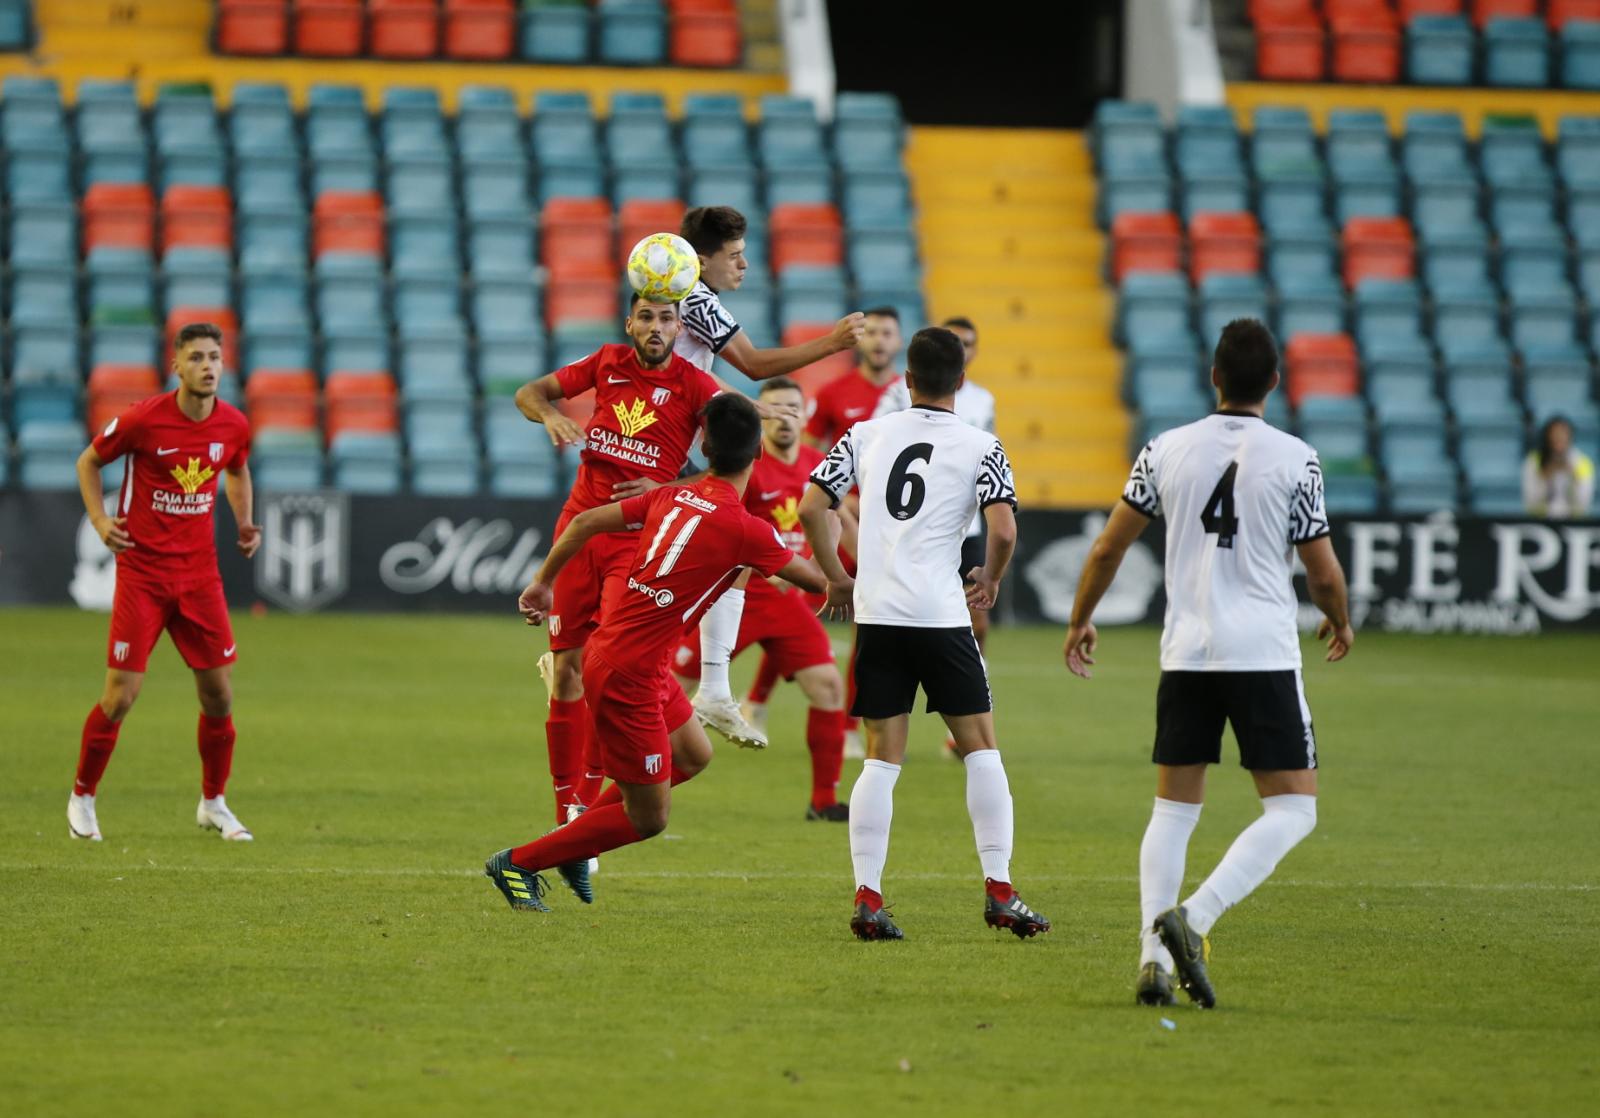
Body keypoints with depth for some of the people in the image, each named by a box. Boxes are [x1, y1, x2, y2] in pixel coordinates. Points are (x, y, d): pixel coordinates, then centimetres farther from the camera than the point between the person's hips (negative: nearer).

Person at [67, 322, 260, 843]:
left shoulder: (234, 425, -1)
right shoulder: (142, 419, -13)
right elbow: (88, 461, 3)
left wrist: (245, 521, 6)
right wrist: (99, 519, -10)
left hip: (199, 572, 4)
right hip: (142, 570, -4)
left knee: (219, 692, 3)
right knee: (121, 694, -7)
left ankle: (213, 803, 21)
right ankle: (82, 797, 13)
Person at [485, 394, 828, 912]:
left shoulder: (673, 497, 4)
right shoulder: (744, 529, -17)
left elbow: (585, 522, 9)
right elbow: (814, 579, -6)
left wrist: (544, 584, 21)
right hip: (629, 671, -9)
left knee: (693, 754, 26)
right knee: (648, 819, 2)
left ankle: (578, 839, 28)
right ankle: (518, 864, 8)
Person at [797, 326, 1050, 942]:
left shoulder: (865, 435, 8)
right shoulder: (980, 447, 0)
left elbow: (811, 507, 4)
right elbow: (1004, 530, -11)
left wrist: (836, 578, 16)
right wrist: (990, 579, 9)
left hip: (875, 614, 3)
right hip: (940, 615, -3)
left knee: (882, 758, 6)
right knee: (980, 748, 8)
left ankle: (867, 896, -3)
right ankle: (999, 890, 3)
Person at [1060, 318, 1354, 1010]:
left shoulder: (1167, 449, 2)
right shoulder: (1295, 459, -6)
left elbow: (1108, 547, 8)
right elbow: (1323, 573, -2)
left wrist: (1080, 620, 25)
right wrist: (1340, 621, 21)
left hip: (1185, 654, 4)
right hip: (1265, 654, -4)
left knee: (1173, 809, 13)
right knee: (1293, 810, 2)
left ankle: (1153, 954, -1)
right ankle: (1194, 917, -18)